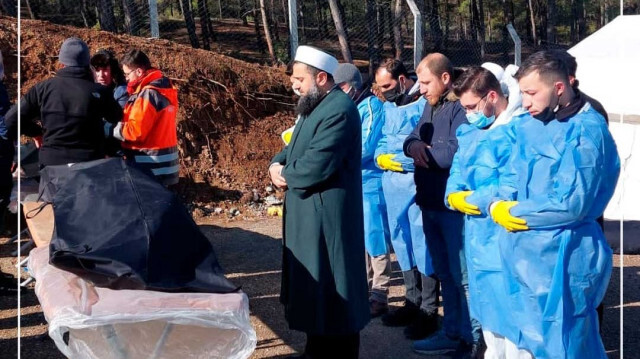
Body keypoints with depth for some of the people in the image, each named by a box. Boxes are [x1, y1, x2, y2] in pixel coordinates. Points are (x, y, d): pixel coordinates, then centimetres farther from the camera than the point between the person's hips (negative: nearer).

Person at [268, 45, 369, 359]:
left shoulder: (339, 111, -20)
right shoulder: (314, 107, 16)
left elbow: (316, 166, -27)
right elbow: (294, 149, 21)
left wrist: (284, 175, -9)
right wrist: (277, 165, -1)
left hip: (326, 216, -11)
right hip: (307, 214, 11)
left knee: (331, 289, 0)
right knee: (313, 285, 18)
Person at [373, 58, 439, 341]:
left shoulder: (424, 102, -11)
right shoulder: (389, 105, 16)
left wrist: (397, 159, -15)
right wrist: (380, 157, -1)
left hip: (417, 183, -8)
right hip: (392, 183, 9)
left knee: (422, 244, -4)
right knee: (402, 243, 14)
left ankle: (429, 312, 6)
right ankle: (413, 303, 26)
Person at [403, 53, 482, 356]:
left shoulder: (462, 107, -17)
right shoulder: (431, 106, 14)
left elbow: (456, 154, -26)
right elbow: (413, 137, 13)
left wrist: (423, 152, -10)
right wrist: (413, 144, -11)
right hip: (431, 203, 10)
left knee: (464, 275, 1)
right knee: (444, 273, 17)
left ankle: (473, 339, 13)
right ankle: (452, 333, 29)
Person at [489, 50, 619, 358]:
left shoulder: (586, 131, -16)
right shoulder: (528, 126, 8)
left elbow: (570, 204, -22)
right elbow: (511, 179, 12)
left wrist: (513, 212, -12)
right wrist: (497, 206, -10)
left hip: (560, 259, -8)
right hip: (523, 255, 8)